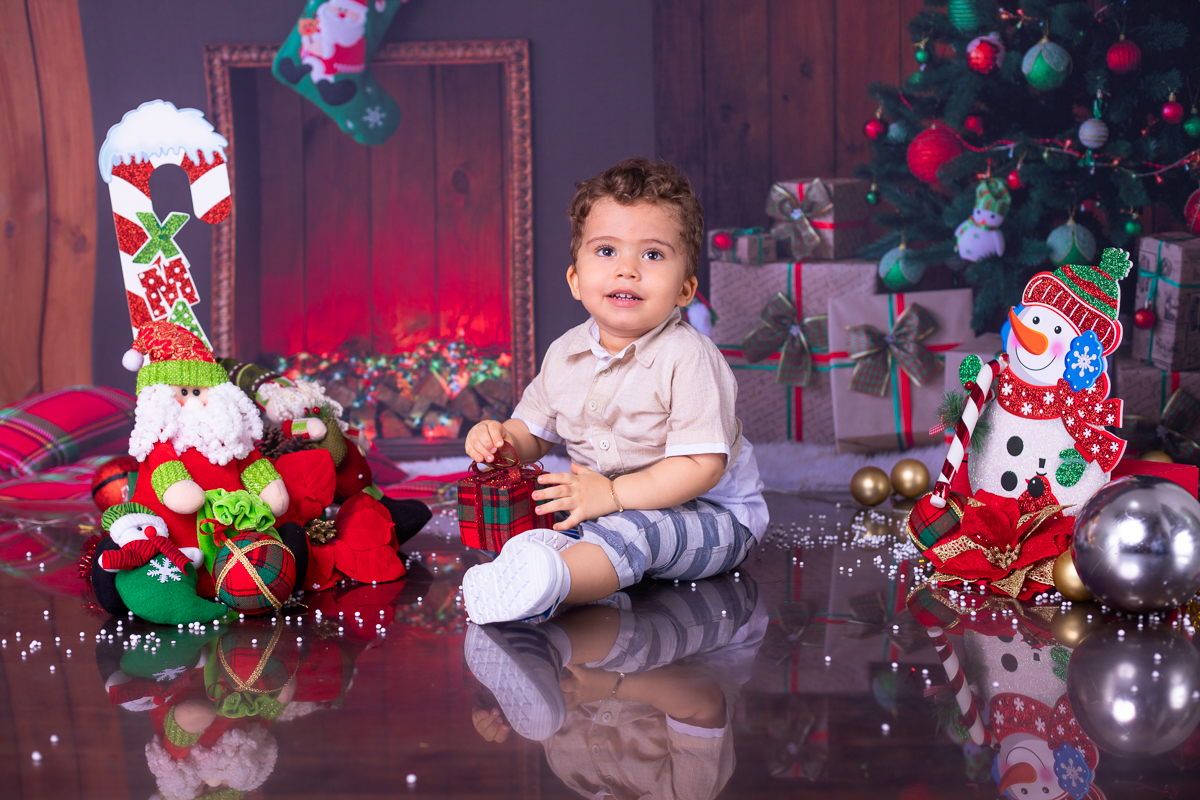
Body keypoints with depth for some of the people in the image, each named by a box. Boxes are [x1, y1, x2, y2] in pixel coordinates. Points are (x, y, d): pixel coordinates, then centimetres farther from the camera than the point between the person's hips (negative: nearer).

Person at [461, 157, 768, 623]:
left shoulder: (686, 357, -20)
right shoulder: (565, 354, 2)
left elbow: (702, 465, -24)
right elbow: (535, 430, 16)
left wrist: (613, 494, -30)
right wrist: (504, 439, -9)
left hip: (710, 512, -9)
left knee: (632, 530, -35)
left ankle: (549, 581, -60)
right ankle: (548, 547, -35)